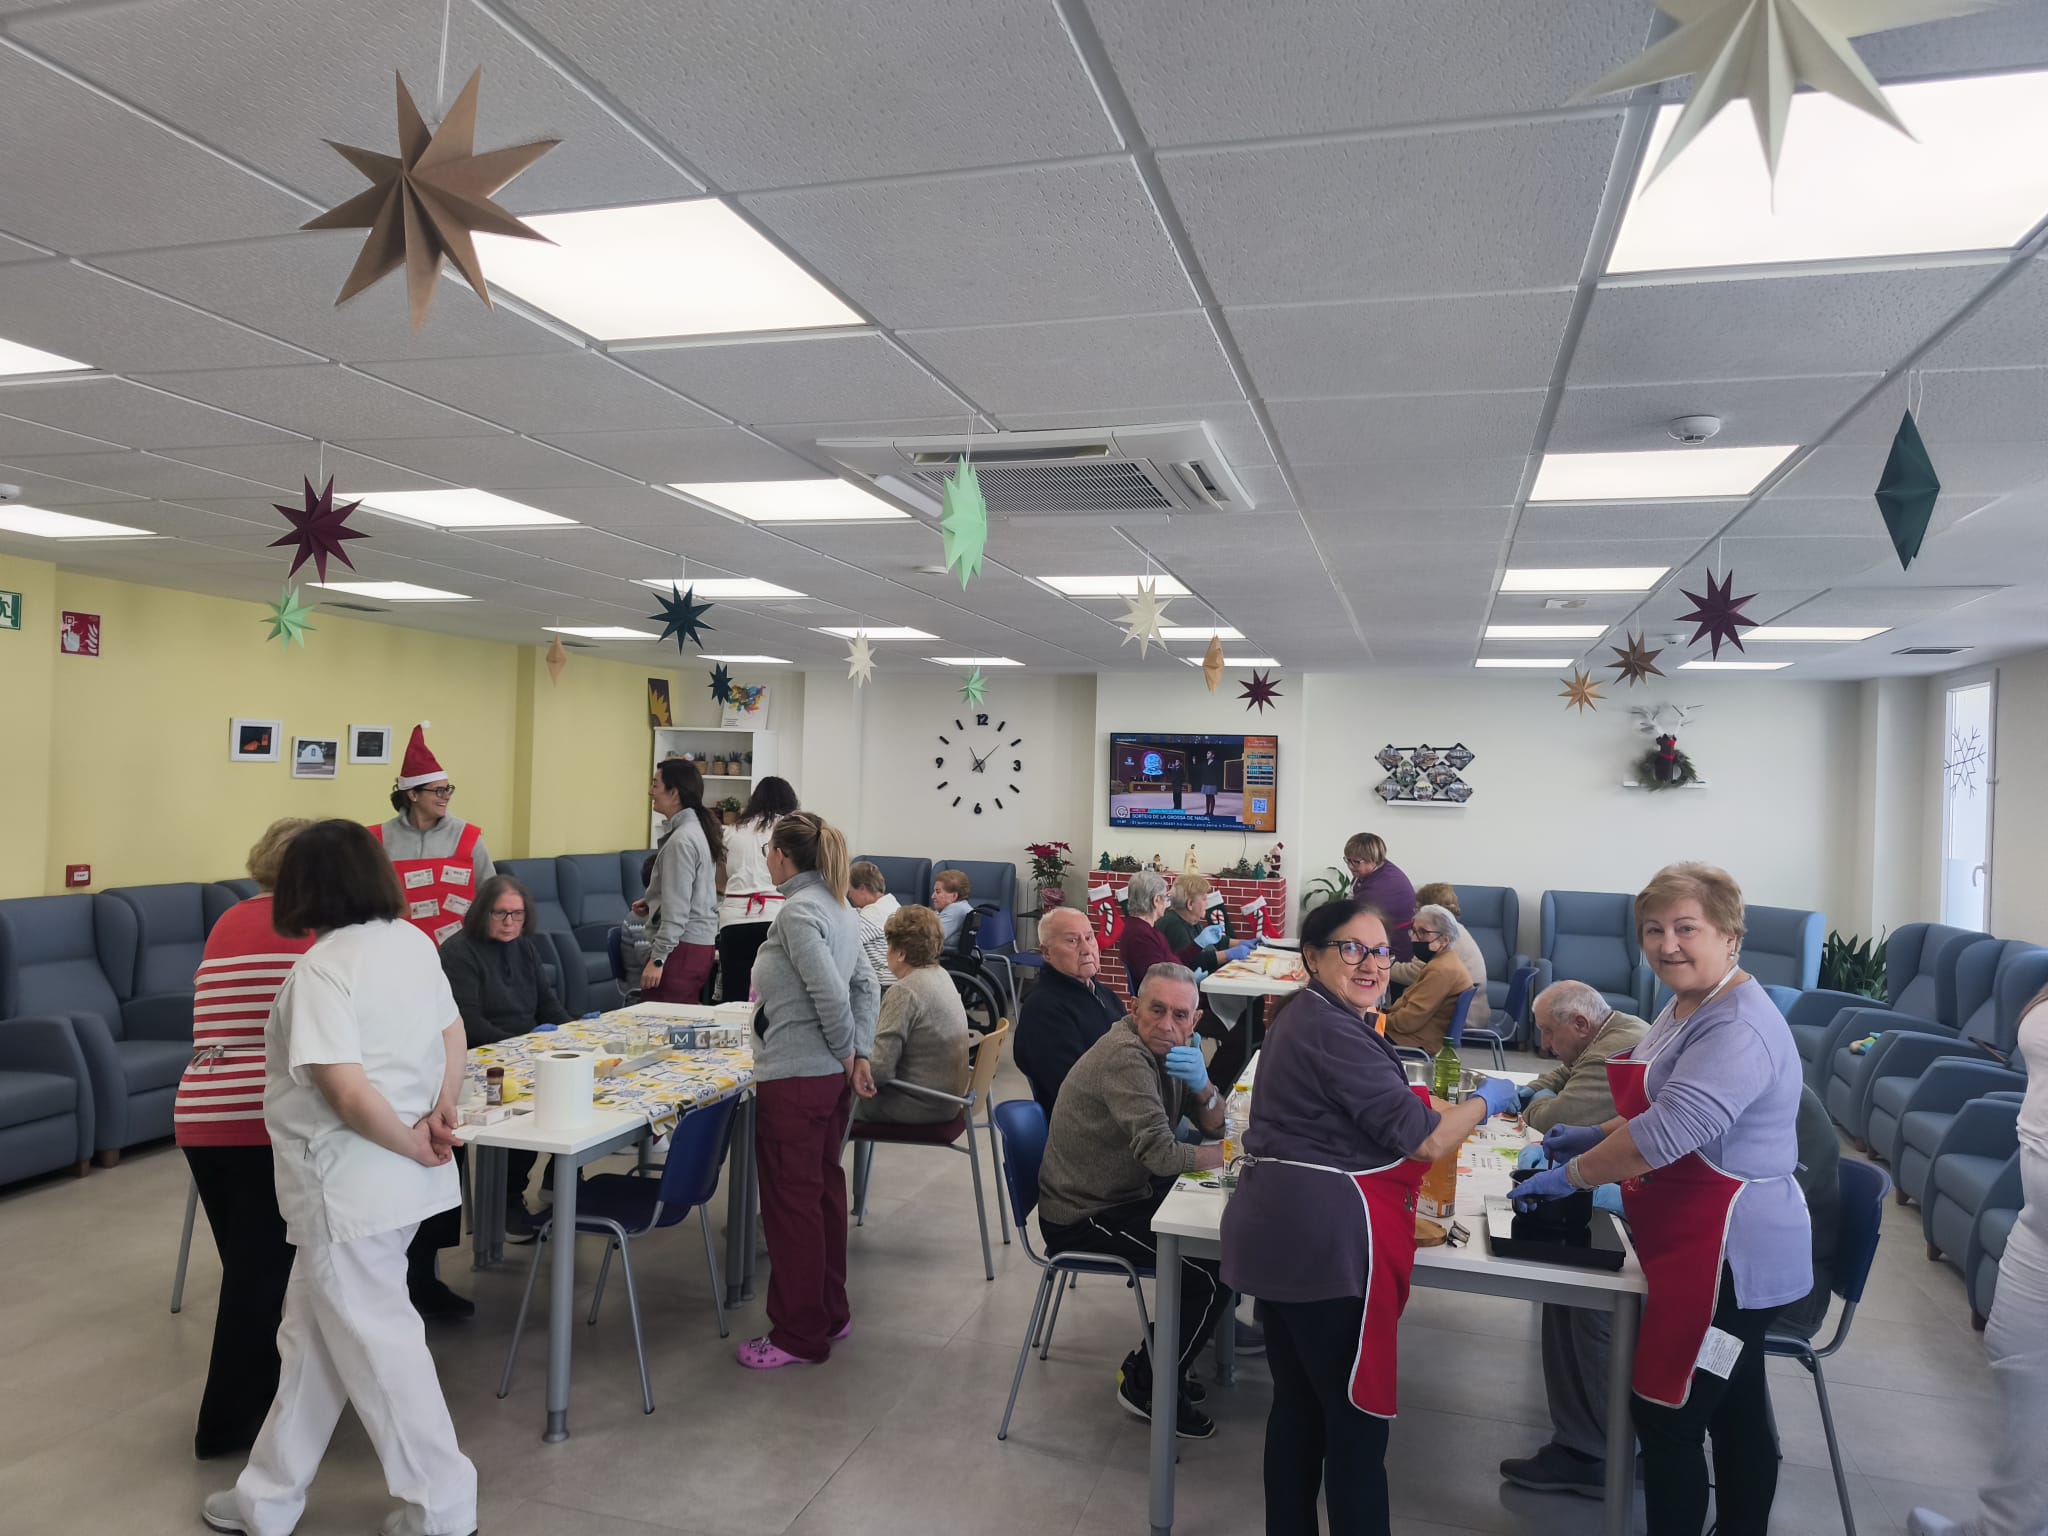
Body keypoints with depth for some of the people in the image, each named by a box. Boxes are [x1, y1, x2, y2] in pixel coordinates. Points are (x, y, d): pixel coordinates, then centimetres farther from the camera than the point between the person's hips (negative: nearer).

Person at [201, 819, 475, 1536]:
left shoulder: (320, 970, -20)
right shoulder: (413, 941, 4)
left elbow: (349, 1093, -27)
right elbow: (453, 1034, 10)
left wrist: (412, 1148, -13)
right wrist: (441, 1111, -3)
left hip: (349, 1183, -8)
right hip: (396, 1178, 8)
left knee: (375, 1342, 6)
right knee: (313, 1335, 22)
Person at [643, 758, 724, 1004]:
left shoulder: (681, 840, -15)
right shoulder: (700, 829, 13)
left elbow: (676, 909, -18)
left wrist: (657, 958, -17)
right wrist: (651, 903, 15)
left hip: (682, 947, -10)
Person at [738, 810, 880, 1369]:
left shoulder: (798, 912, -18)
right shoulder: (838, 907, 9)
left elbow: (832, 994, -24)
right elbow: (866, 986, 9)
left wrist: (846, 1053, -9)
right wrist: (860, 1055, 3)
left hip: (793, 1078, -9)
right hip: (830, 1075, 9)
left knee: (792, 1202, 2)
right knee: (824, 1188, 18)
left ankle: (799, 1335, 14)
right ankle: (830, 1312, 30)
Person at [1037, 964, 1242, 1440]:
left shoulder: (1164, 1049, 4)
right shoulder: (1124, 1056, -25)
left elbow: (1214, 1123, 4)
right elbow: (1160, 1154, -31)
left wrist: (1202, 1086, -18)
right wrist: (1231, 1153, -16)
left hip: (1122, 1198, 9)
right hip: (1084, 1218, -9)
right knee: (1213, 1270, -14)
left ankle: (1157, 1359, 21)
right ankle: (1146, 1386, 5)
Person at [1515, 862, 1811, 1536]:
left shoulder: (1738, 1031, -24)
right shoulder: (1688, 1006, 10)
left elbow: (1665, 1132, -29)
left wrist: (1571, 1174, -19)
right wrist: (1597, 1136, 12)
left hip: (1728, 1256, -10)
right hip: (1703, 1248, 10)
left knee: (1665, 1418, 0)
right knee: (1736, 1411, 22)